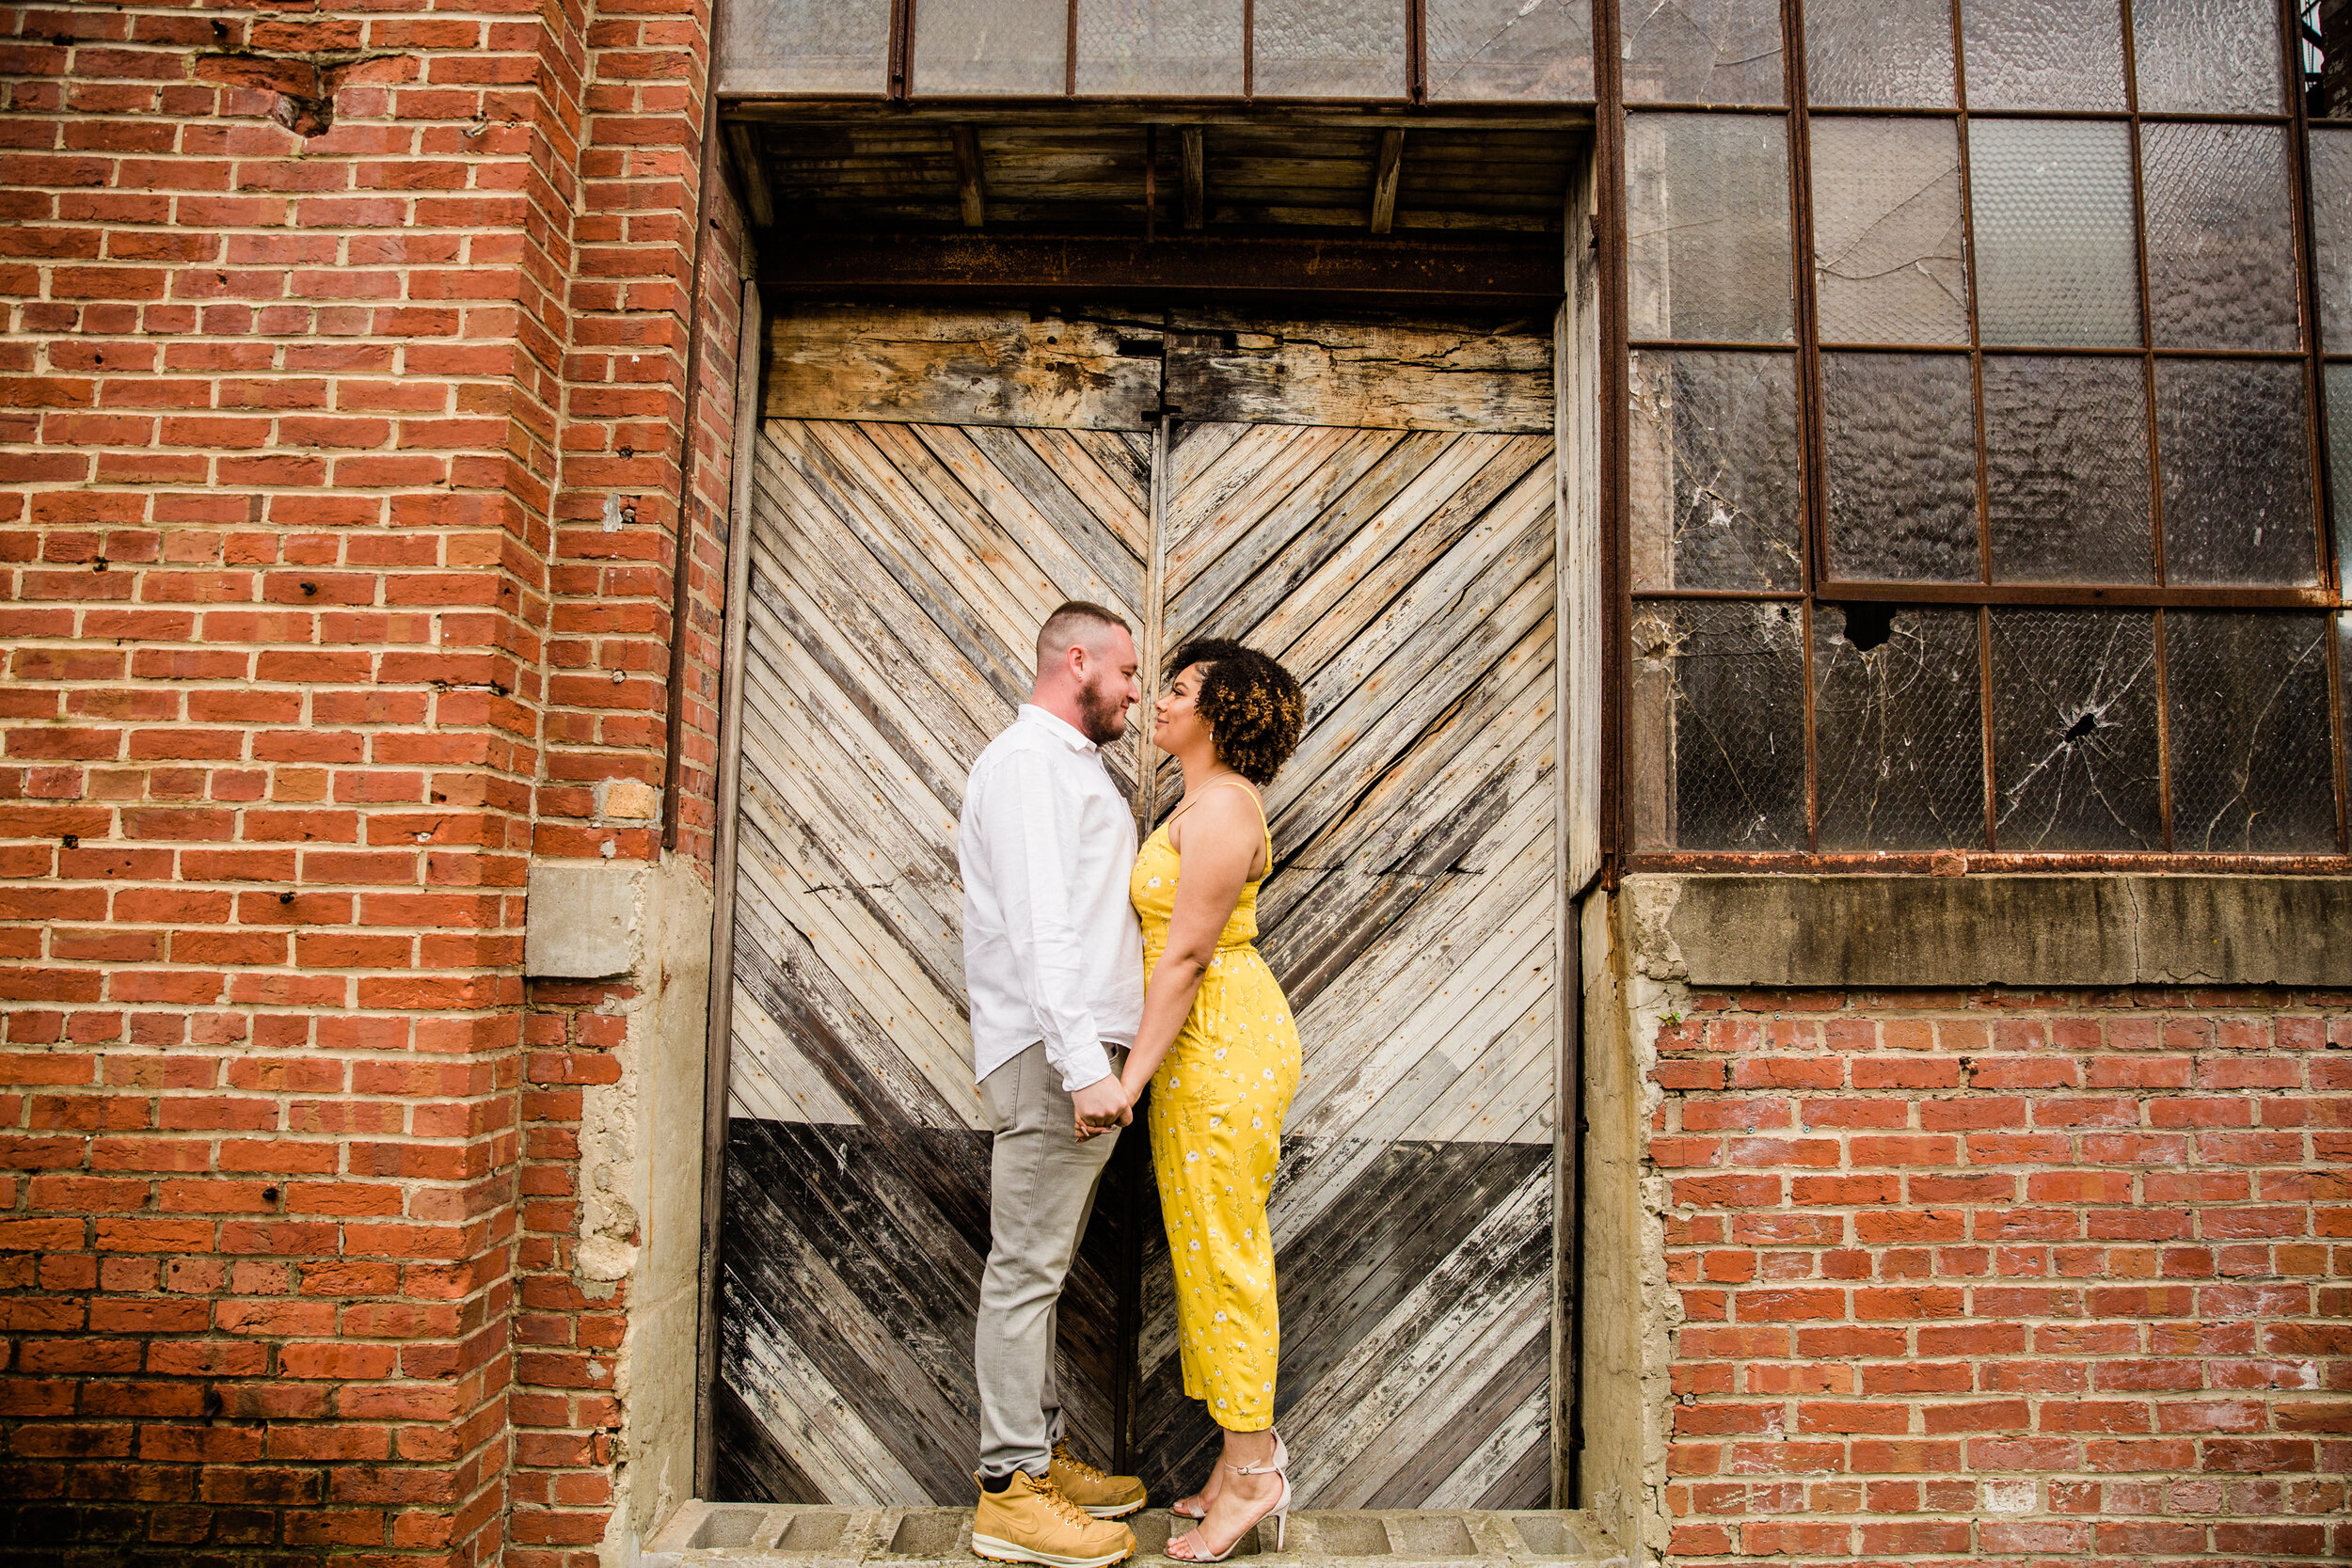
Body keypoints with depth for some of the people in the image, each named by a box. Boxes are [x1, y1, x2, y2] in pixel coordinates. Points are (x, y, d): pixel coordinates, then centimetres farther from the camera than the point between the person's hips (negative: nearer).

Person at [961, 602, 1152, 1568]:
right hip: (1050, 1057, -10)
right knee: (1026, 1270, -4)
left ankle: (1041, 1457, 23)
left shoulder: (1071, 765, 22)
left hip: (1079, 1059, 10)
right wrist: (1085, 1063, -25)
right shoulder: (1027, 761, -10)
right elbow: (1039, 927, -20)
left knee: (1042, 1270, 14)